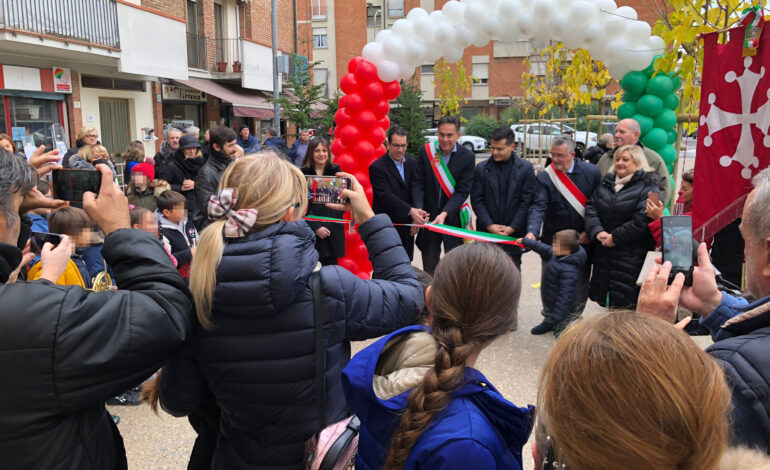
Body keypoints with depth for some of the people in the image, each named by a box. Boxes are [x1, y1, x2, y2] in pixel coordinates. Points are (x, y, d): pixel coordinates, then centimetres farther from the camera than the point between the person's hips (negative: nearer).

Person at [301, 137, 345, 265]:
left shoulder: (336, 171, 7)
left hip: (333, 231, 1)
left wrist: (329, 227, -6)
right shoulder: (303, 174, 2)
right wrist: (316, 227, -9)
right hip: (310, 231, -1)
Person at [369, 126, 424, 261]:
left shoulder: (412, 163, 8)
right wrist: (411, 211, -28)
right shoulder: (377, 167, -11)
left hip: (407, 226, 5)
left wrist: (418, 214, -12)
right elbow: (386, 196, -19)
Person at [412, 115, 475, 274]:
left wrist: (445, 213, -23)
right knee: (429, 262, 14)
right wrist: (418, 209, -20)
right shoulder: (425, 151, -3)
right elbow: (418, 183, -5)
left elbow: (462, 191, -11)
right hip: (429, 215, 2)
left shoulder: (467, 157, -8)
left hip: (454, 218, -2)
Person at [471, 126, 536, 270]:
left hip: (514, 233, -1)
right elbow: (476, 200, 0)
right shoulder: (481, 169, 3)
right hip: (486, 231, 1)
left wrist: (512, 228, -9)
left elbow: (527, 202, -3)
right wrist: (489, 225, -9)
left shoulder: (525, 168, 0)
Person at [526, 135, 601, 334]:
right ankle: (550, 318, 27)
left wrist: (589, 231, -8)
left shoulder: (591, 172, -5)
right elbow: (538, 207, -17)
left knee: (580, 282, 9)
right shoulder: (545, 177, -6)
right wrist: (532, 232, -32)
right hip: (552, 240, 1)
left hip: (583, 240, 0)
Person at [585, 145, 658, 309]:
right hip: (603, 252, 6)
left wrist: (615, 237, -14)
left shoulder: (647, 186, -4)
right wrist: (597, 231, -11)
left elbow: (642, 219, -16)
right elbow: (591, 208, 6)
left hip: (631, 255, -6)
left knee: (626, 302, -6)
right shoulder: (606, 182, 15)